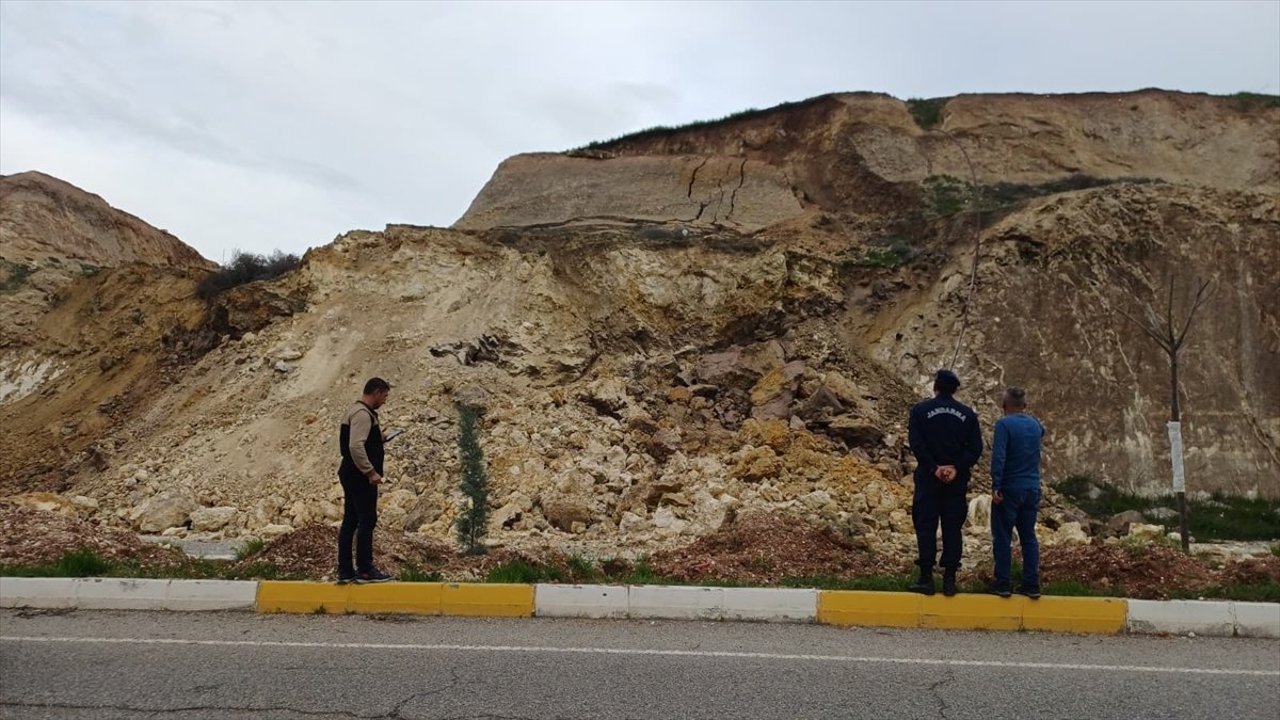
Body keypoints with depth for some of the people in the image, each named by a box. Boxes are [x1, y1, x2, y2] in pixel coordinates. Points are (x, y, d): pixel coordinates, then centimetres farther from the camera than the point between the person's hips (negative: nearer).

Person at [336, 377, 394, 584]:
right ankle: (365, 570, -1)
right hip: (360, 477, -11)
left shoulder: (356, 411, 17)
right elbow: (356, 447, -26)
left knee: (350, 521, 11)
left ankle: (345, 571, 15)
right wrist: (371, 472, -24)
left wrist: (378, 439, 15)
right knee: (367, 520, -5)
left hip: (351, 475, 11)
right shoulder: (363, 414, -16)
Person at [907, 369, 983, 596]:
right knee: (952, 529, 6)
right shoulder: (968, 414, 7)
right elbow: (976, 447, -1)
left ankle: (926, 578, -1)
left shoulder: (920, 410, -1)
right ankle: (949, 580, 6)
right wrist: (957, 468, -7)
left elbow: (916, 443, -11)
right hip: (957, 480, 2)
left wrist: (934, 467, -10)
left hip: (928, 477, -2)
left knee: (926, 527, 1)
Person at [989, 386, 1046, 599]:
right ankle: (1032, 585, 11)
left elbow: (998, 457, -19)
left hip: (1010, 489, -5)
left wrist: (995, 487, -18)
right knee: (1029, 537, 11)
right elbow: (1042, 434, 33)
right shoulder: (1035, 425, 8)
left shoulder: (1004, 424, -11)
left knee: (1003, 537, 2)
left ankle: (1002, 584, 4)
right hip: (1032, 489, 5)